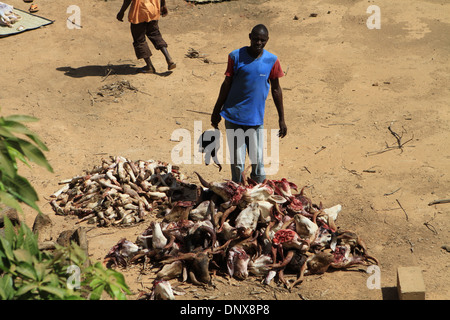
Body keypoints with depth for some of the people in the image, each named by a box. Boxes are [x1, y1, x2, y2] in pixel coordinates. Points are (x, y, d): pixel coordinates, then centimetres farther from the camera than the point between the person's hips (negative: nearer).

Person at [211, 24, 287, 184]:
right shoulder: (236, 56, -4)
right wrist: (216, 111, 10)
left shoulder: (272, 60, 0)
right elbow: (227, 84, 5)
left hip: (256, 119, 1)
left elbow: (276, 89, 8)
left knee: (258, 161, 2)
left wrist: (281, 119, 9)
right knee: (237, 162, 2)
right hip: (233, 117, -1)